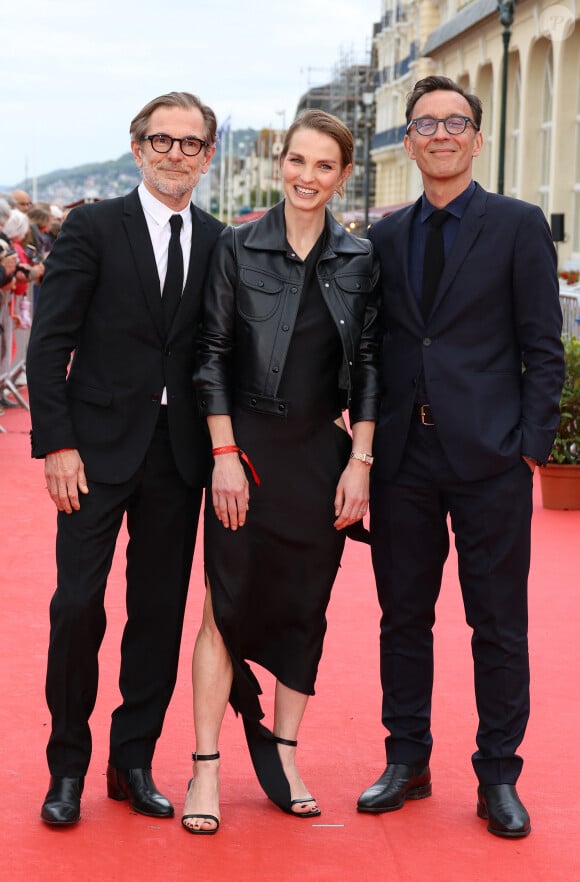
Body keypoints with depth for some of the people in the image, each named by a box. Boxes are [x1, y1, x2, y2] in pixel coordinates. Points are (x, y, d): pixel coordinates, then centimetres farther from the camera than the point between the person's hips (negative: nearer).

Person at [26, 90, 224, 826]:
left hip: (180, 455, 3)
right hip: (100, 447, -3)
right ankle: (68, 766, 12)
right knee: (77, 606, -4)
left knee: (160, 613, 7)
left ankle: (133, 763, 20)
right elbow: (49, 343, -5)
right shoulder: (93, 228, -1)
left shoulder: (221, 243, 8)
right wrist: (56, 443, -12)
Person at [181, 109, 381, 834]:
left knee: (305, 607, 8)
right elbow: (213, 353, -2)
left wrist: (360, 461, -1)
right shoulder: (237, 247, -1)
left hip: (324, 453, 3)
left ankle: (284, 757, 20)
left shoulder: (360, 261, 5)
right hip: (248, 448, -2)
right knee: (228, 604, -2)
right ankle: (205, 769, 4)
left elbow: (368, 366, 6)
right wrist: (225, 454, -8)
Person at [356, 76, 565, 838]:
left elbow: (543, 348, -3)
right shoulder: (386, 237, 11)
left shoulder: (518, 225, 0)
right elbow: (374, 347, 13)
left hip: (488, 457, -4)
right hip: (403, 457, 4)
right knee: (404, 616, 11)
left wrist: (532, 447, -9)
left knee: (499, 624, 3)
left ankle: (498, 777, 14)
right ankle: (407, 761, 24)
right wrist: (370, 441, 5)